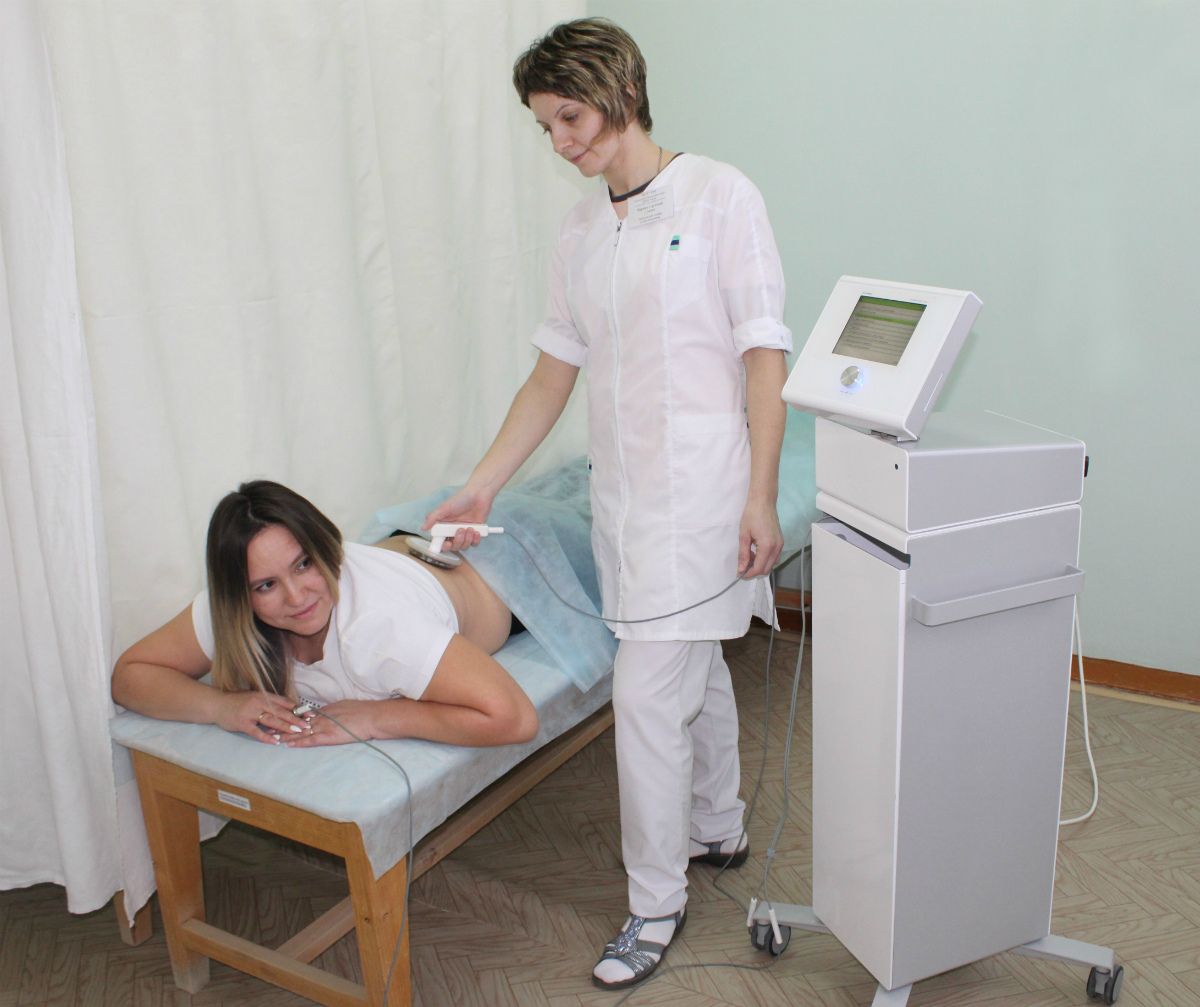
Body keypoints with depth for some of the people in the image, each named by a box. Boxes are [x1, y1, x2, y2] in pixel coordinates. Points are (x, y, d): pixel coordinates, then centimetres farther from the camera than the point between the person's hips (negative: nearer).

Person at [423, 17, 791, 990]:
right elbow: (553, 373, 14)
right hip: (621, 490, 6)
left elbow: (765, 356, -10)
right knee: (697, 669, 20)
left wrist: (759, 500, -14)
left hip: (698, 488, -6)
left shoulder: (720, 196, -7)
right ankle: (718, 829, 40)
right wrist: (481, 487, 9)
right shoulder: (580, 233, 11)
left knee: (648, 692, -6)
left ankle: (655, 903, 10)